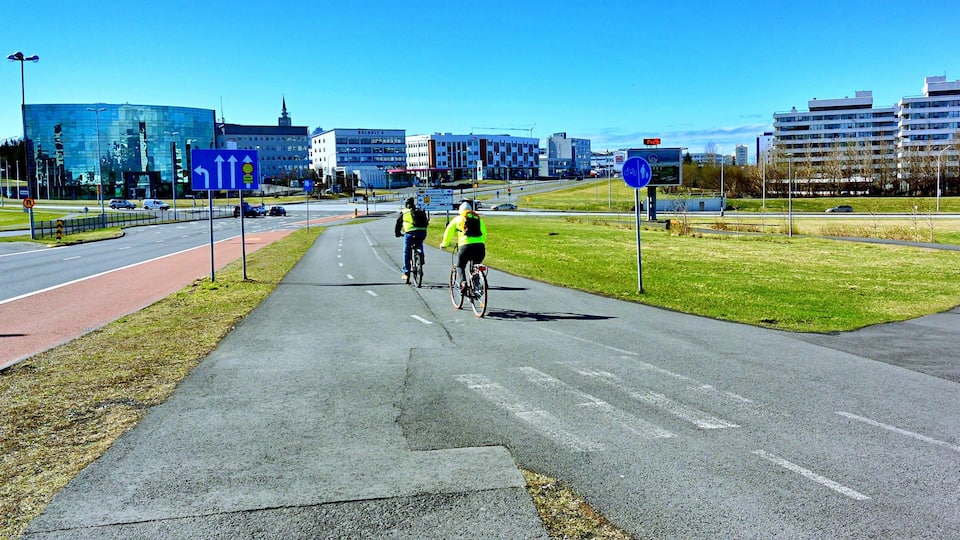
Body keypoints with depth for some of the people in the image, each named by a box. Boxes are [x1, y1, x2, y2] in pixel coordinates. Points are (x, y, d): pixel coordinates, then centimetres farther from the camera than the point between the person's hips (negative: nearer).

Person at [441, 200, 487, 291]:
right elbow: (484, 233, 27)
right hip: (480, 246, 3)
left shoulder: (457, 219, 17)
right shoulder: (478, 218, 24)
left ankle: (463, 282, -12)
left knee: (460, 266, 14)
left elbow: (449, 232, 20)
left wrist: (444, 244, 35)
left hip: (466, 246, -3)